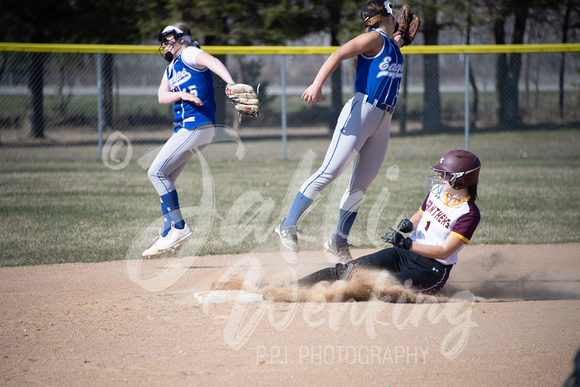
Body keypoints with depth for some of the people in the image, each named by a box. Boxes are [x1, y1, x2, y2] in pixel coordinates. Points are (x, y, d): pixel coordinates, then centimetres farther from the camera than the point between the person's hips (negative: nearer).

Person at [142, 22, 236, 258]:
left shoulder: (189, 54, -6)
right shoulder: (171, 68, 22)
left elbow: (213, 62, -26)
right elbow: (162, 97, 8)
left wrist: (231, 83, -46)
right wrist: (181, 94, -14)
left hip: (197, 127, -10)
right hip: (183, 129, 10)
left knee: (157, 172, -14)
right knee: (163, 178, 11)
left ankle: (179, 227, -12)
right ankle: (168, 235, 13)